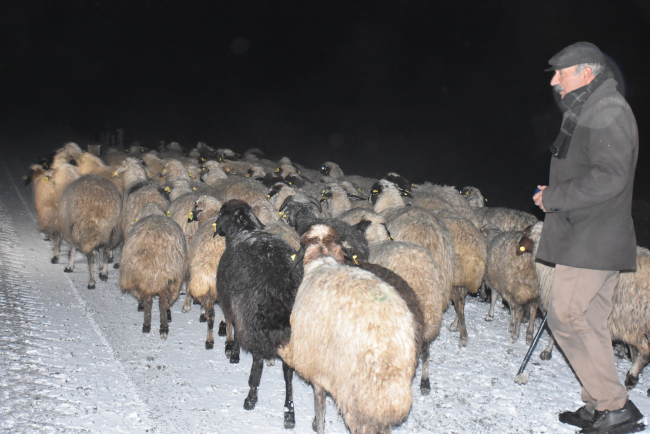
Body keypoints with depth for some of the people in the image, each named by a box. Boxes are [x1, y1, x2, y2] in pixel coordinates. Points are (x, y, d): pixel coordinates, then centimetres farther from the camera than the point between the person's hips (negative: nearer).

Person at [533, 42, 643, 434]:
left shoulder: (609, 111, -13)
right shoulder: (587, 111, 20)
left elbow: (608, 178, -23)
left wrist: (553, 197, -16)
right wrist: (555, 197, 11)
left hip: (593, 242, -10)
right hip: (591, 240, 10)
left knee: (565, 317, -9)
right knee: (590, 324, 12)